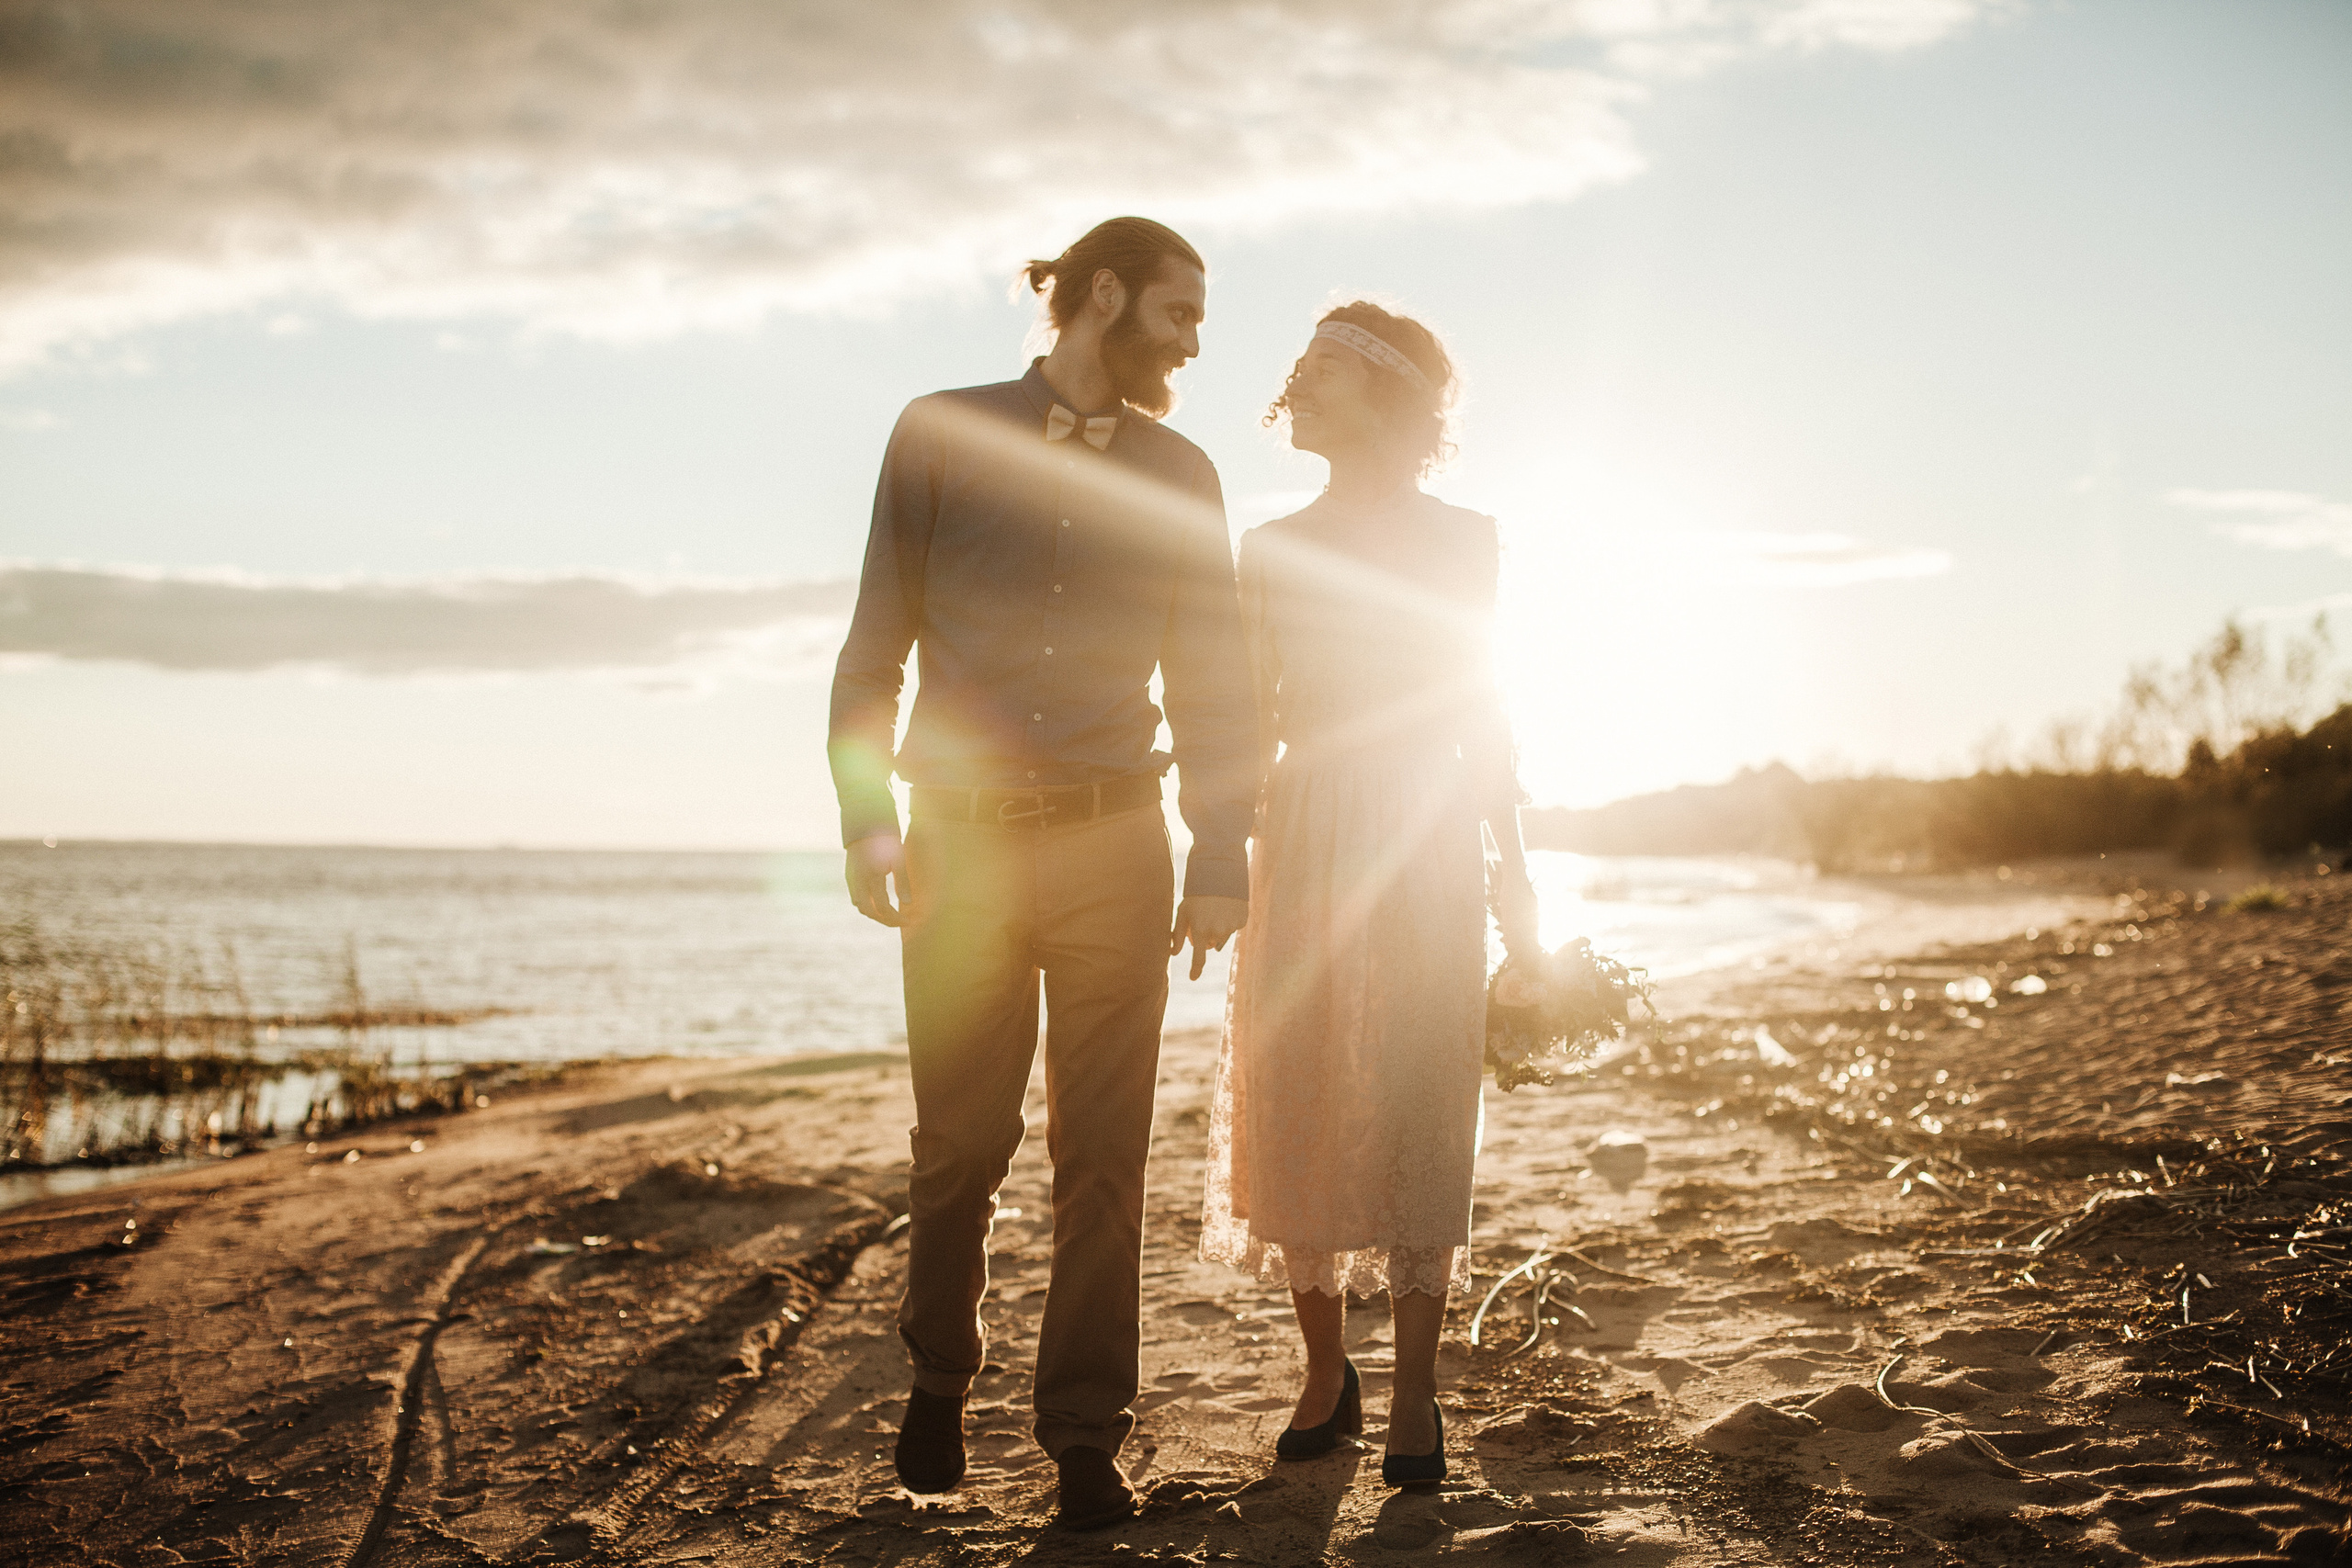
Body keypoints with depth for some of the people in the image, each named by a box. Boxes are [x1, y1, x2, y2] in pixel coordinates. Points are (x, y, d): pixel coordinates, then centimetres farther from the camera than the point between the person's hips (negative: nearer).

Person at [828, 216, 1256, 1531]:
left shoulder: (1179, 473, 10)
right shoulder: (943, 434, 4)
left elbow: (1213, 683, 9)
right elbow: (876, 642, 3)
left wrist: (1222, 864, 2)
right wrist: (867, 819, -6)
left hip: (1114, 843, 2)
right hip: (963, 837, -1)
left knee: (1103, 1158, 2)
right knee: (960, 1145, 5)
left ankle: (1087, 1436, 12)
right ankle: (941, 1375, 29)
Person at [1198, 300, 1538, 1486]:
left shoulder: (1461, 544, 5)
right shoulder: (1271, 550, 10)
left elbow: (1481, 720, 7)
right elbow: (1254, 722, 11)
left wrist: (1514, 875, 4)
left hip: (1424, 852, -2)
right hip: (1304, 849, 2)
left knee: (1418, 1114, -3)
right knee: (1296, 1108, 1)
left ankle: (1413, 1399, 4)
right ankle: (1324, 1374, 14)